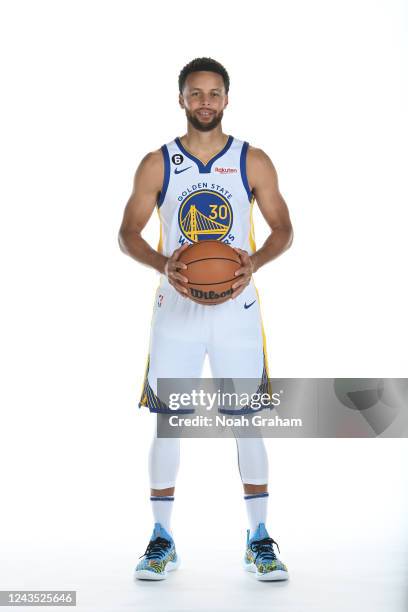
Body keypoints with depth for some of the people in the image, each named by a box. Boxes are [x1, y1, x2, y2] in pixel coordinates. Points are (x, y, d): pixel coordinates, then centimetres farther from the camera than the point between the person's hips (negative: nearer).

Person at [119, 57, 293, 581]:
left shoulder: (253, 161, 3)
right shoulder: (156, 165, 3)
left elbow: (283, 229, 4)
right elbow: (128, 234, 3)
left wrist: (255, 261, -17)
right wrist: (164, 265, -17)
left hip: (236, 307, 0)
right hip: (177, 307, 0)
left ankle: (259, 540, 13)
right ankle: (162, 540, 14)